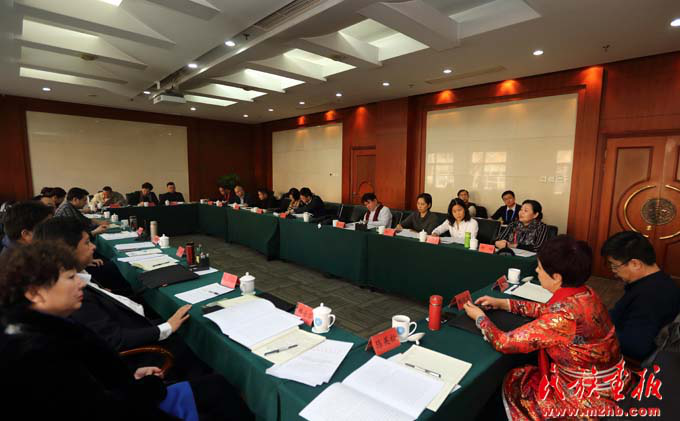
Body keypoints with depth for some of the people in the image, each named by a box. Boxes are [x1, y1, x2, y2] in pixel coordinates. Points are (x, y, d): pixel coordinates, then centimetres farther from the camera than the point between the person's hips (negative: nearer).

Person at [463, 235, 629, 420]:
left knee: (512, 382, 10)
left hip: (591, 399, -7)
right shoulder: (584, 294, -8)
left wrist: (480, 317, -9)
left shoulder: (563, 316, -34)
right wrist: (503, 303, 9)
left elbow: (504, 343, -26)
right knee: (523, 375, 19)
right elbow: (547, 310, 12)